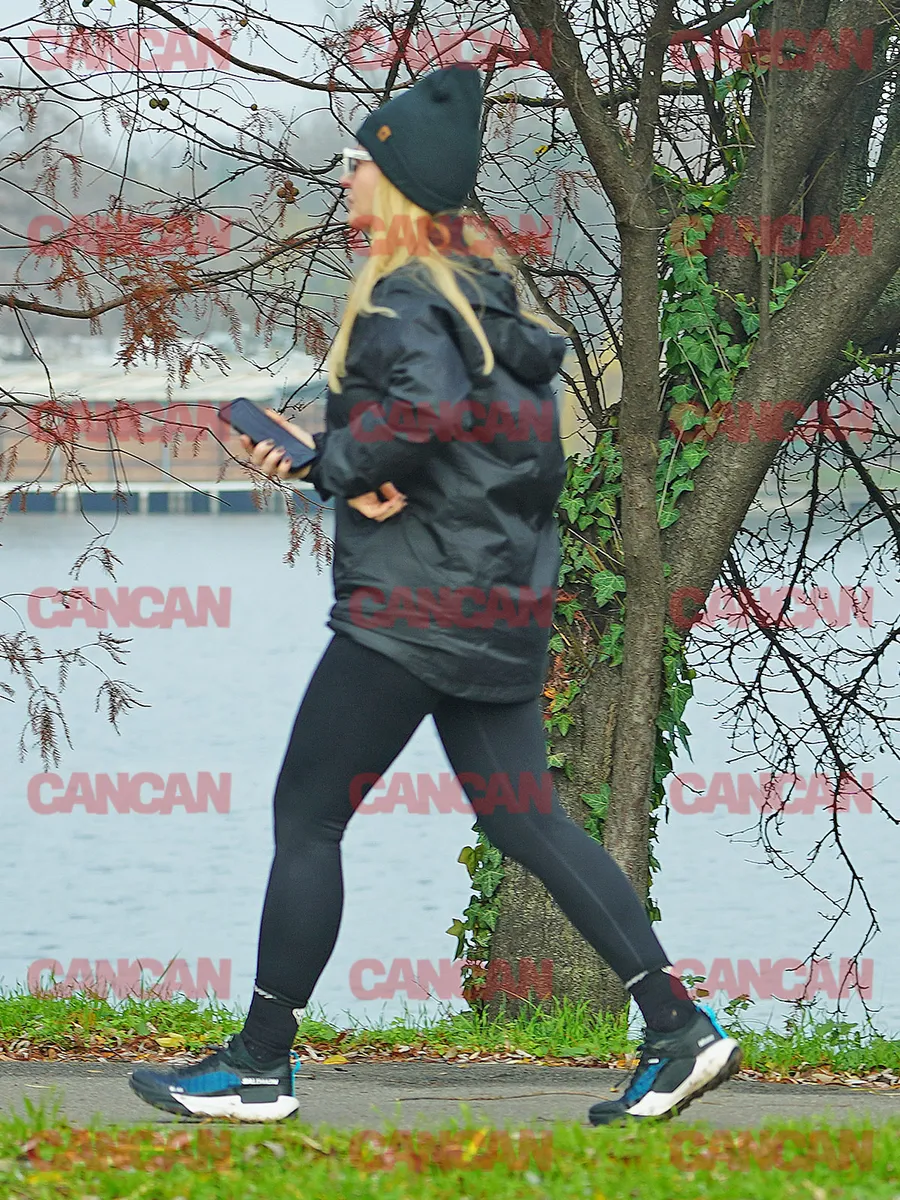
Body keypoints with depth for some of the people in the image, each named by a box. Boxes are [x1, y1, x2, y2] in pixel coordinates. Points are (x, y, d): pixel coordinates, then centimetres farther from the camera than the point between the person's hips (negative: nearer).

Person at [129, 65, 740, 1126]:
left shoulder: (400, 300, -13)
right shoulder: (482, 294, 15)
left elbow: (429, 405, -31)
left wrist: (330, 465, -16)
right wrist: (328, 459, 4)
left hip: (412, 604, -9)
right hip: (501, 608, 9)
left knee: (305, 818, 0)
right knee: (524, 820, 9)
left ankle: (259, 1066, 5)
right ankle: (679, 1028, 2)